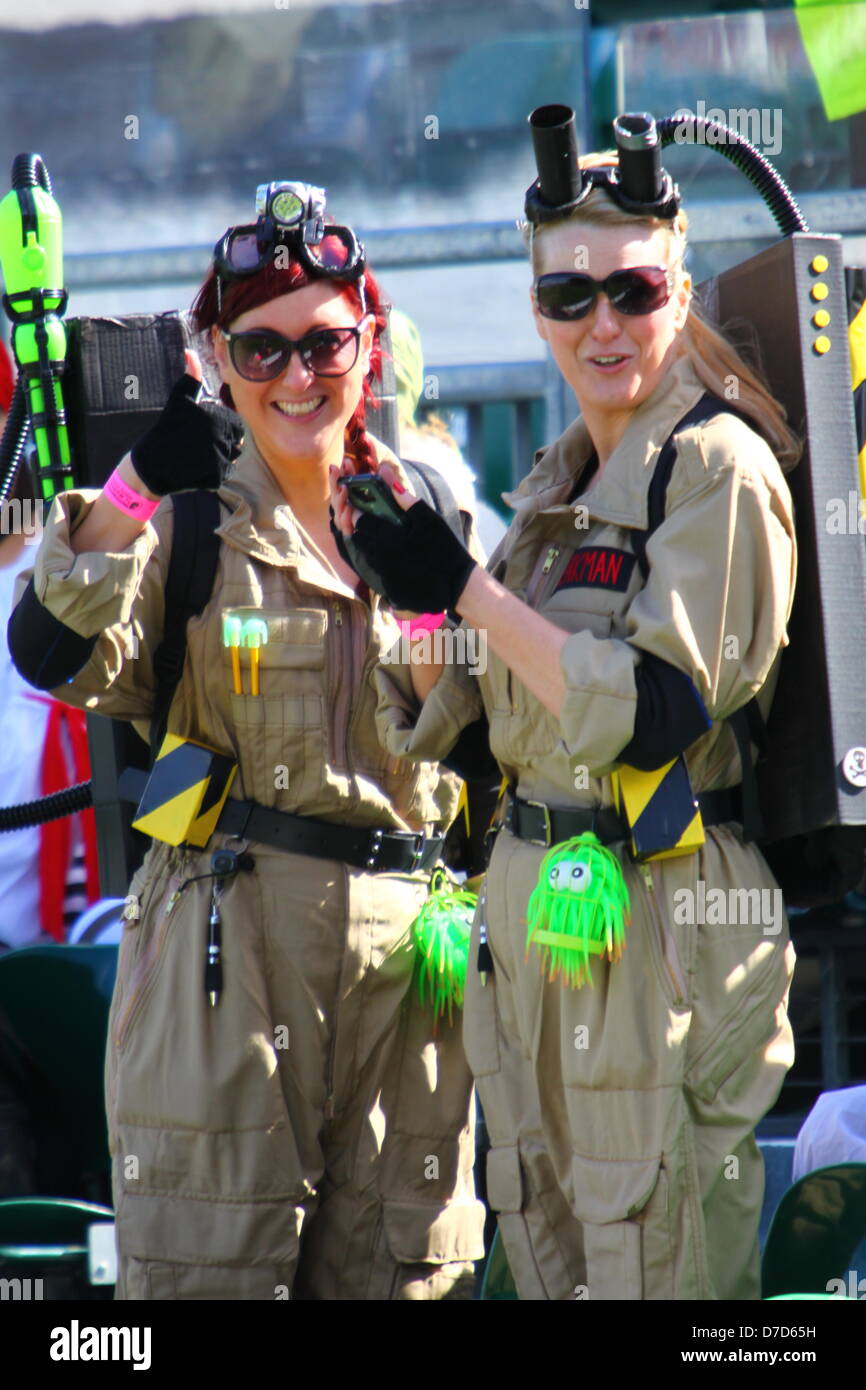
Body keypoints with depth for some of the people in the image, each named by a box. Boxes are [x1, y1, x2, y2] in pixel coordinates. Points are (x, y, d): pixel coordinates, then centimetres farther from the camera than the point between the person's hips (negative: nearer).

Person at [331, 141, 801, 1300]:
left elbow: (657, 714, -20)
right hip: (533, 904, 8)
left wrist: (468, 589, -18)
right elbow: (478, 742, 14)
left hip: (659, 926, -8)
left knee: (654, 1270, -6)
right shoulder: (560, 485, 15)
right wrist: (408, 602, -1)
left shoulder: (718, 468, -9)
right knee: (551, 1267, 12)